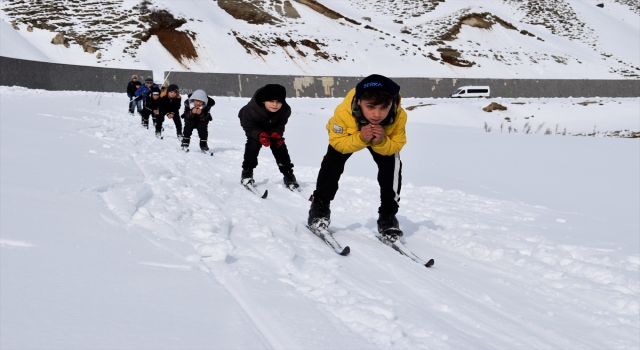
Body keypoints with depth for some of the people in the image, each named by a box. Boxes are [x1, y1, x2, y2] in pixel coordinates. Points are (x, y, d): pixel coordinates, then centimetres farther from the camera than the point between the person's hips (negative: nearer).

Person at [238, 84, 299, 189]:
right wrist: (260, 135, -45)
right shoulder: (251, 109, -42)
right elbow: (248, 127, -28)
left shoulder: (285, 110, -32)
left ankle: (288, 175, 7)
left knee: (279, 145, -7)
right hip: (255, 127, -3)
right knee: (254, 144, -25)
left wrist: (276, 133, -35)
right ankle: (246, 173, -9)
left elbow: (281, 125, -14)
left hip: (272, 128, 3)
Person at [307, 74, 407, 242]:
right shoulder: (343, 112, -44)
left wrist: (381, 142, -48)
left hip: (384, 142, 1)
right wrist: (360, 139, -49)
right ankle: (319, 206, 2)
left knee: (392, 165, -19)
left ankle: (388, 216, -5)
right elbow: (337, 142, -31)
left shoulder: (399, 116, -39)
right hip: (348, 136, 0)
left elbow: (396, 146, -26)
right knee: (333, 161, -17)